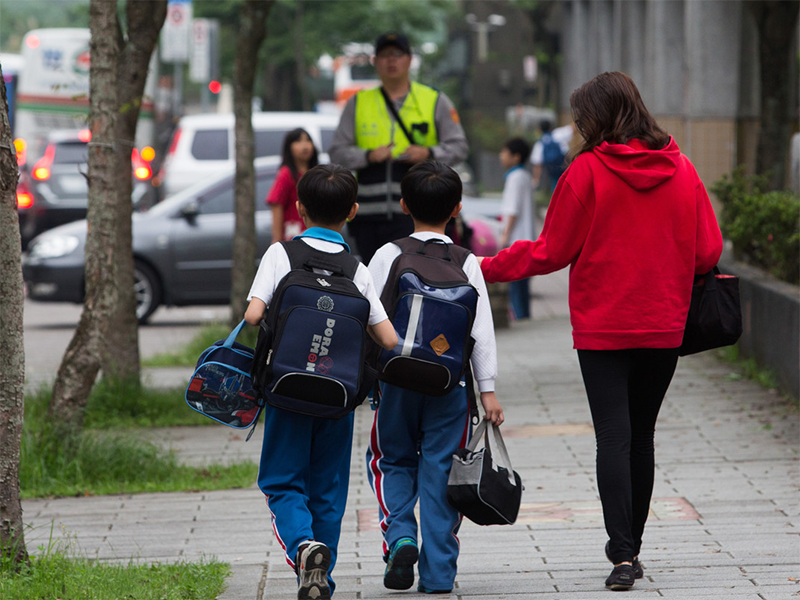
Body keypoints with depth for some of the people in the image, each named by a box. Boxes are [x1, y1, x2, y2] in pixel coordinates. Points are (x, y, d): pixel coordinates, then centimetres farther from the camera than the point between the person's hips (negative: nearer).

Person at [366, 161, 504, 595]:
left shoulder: (388, 256, -1)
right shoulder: (466, 263, 1)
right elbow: (482, 328, 0)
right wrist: (487, 389, 4)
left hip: (398, 376, 0)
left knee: (393, 460, 17)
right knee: (440, 470, 5)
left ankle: (399, 536, -6)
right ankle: (437, 572, 3)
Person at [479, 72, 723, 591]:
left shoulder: (588, 170, -9)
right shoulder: (682, 170, 0)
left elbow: (551, 252, -5)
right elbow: (708, 252, 3)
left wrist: (487, 269, 8)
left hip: (602, 325, -3)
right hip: (665, 327, 4)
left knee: (613, 438, -5)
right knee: (642, 436, 15)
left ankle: (624, 554, -16)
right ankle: (631, 545, 25)